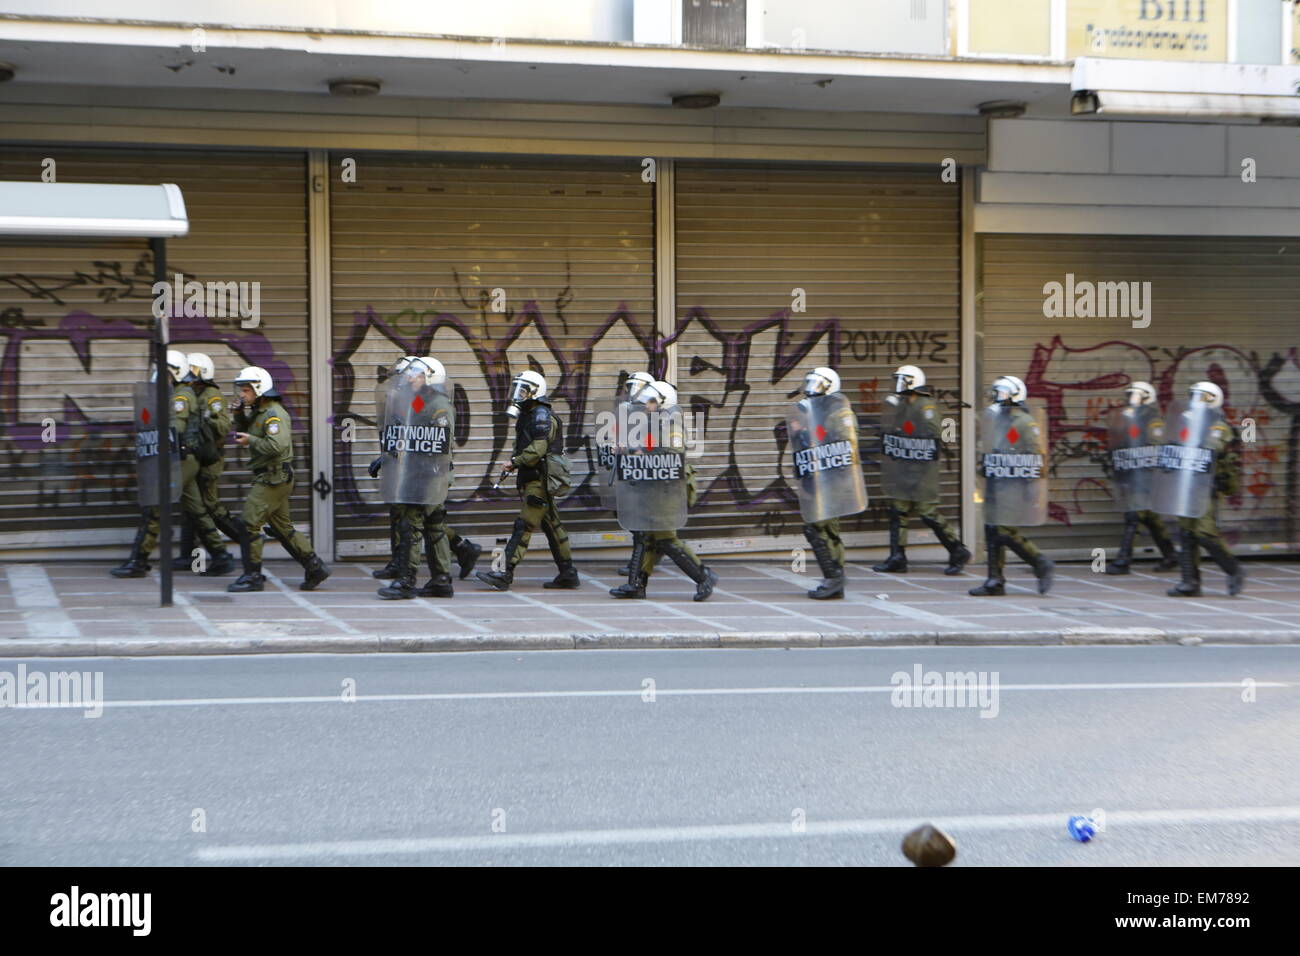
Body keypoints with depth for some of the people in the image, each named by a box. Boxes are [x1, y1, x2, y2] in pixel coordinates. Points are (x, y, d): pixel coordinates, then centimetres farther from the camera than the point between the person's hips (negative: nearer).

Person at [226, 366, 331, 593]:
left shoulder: (274, 414, -15)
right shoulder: (257, 412, 16)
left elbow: (277, 445, -27)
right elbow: (241, 434, 25)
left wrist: (251, 440, -18)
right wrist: (240, 417, 8)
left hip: (274, 478, -10)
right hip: (268, 478, 10)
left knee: (249, 524, -10)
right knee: (282, 527, 13)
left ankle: (252, 576, -5)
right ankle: (315, 567, 16)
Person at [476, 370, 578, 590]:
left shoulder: (542, 416, -12)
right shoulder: (527, 416, 19)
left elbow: (538, 449, -22)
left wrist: (515, 462, -13)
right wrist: (513, 464, 7)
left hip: (539, 481, -10)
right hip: (532, 480, 10)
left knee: (524, 526, -12)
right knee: (551, 526, 11)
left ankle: (505, 574, -16)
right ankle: (568, 574, 15)